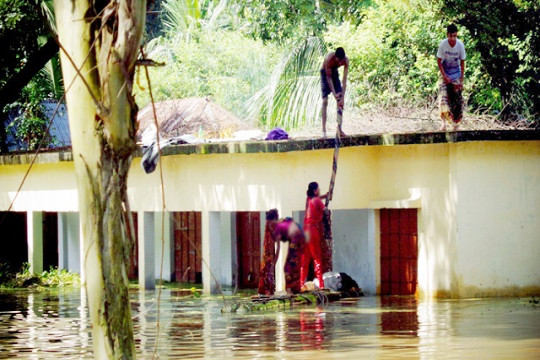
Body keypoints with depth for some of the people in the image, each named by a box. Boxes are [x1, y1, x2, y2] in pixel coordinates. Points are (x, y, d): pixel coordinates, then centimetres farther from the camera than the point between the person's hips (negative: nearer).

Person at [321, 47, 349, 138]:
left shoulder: (346, 60, -26)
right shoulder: (329, 58, -37)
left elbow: (345, 79, -24)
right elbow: (328, 77, -27)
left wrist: (342, 97, -27)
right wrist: (334, 93, -29)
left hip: (335, 72, 4)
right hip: (325, 72, -4)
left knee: (340, 101, -5)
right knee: (325, 100, -15)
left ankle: (339, 128, -1)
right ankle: (324, 129, -17)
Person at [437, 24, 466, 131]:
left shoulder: (460, 45, -15)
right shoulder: (443, 44, -18)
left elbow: (462, 63, -5)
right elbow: (439, 61, -8)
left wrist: (461, 80, -7)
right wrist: (445, 77, -12)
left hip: (456, 75, 1)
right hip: (445, 75, -1)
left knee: (458, 99, -1)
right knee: (443, 97, -14)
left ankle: (456, 123, 11)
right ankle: (444, 123, -13)